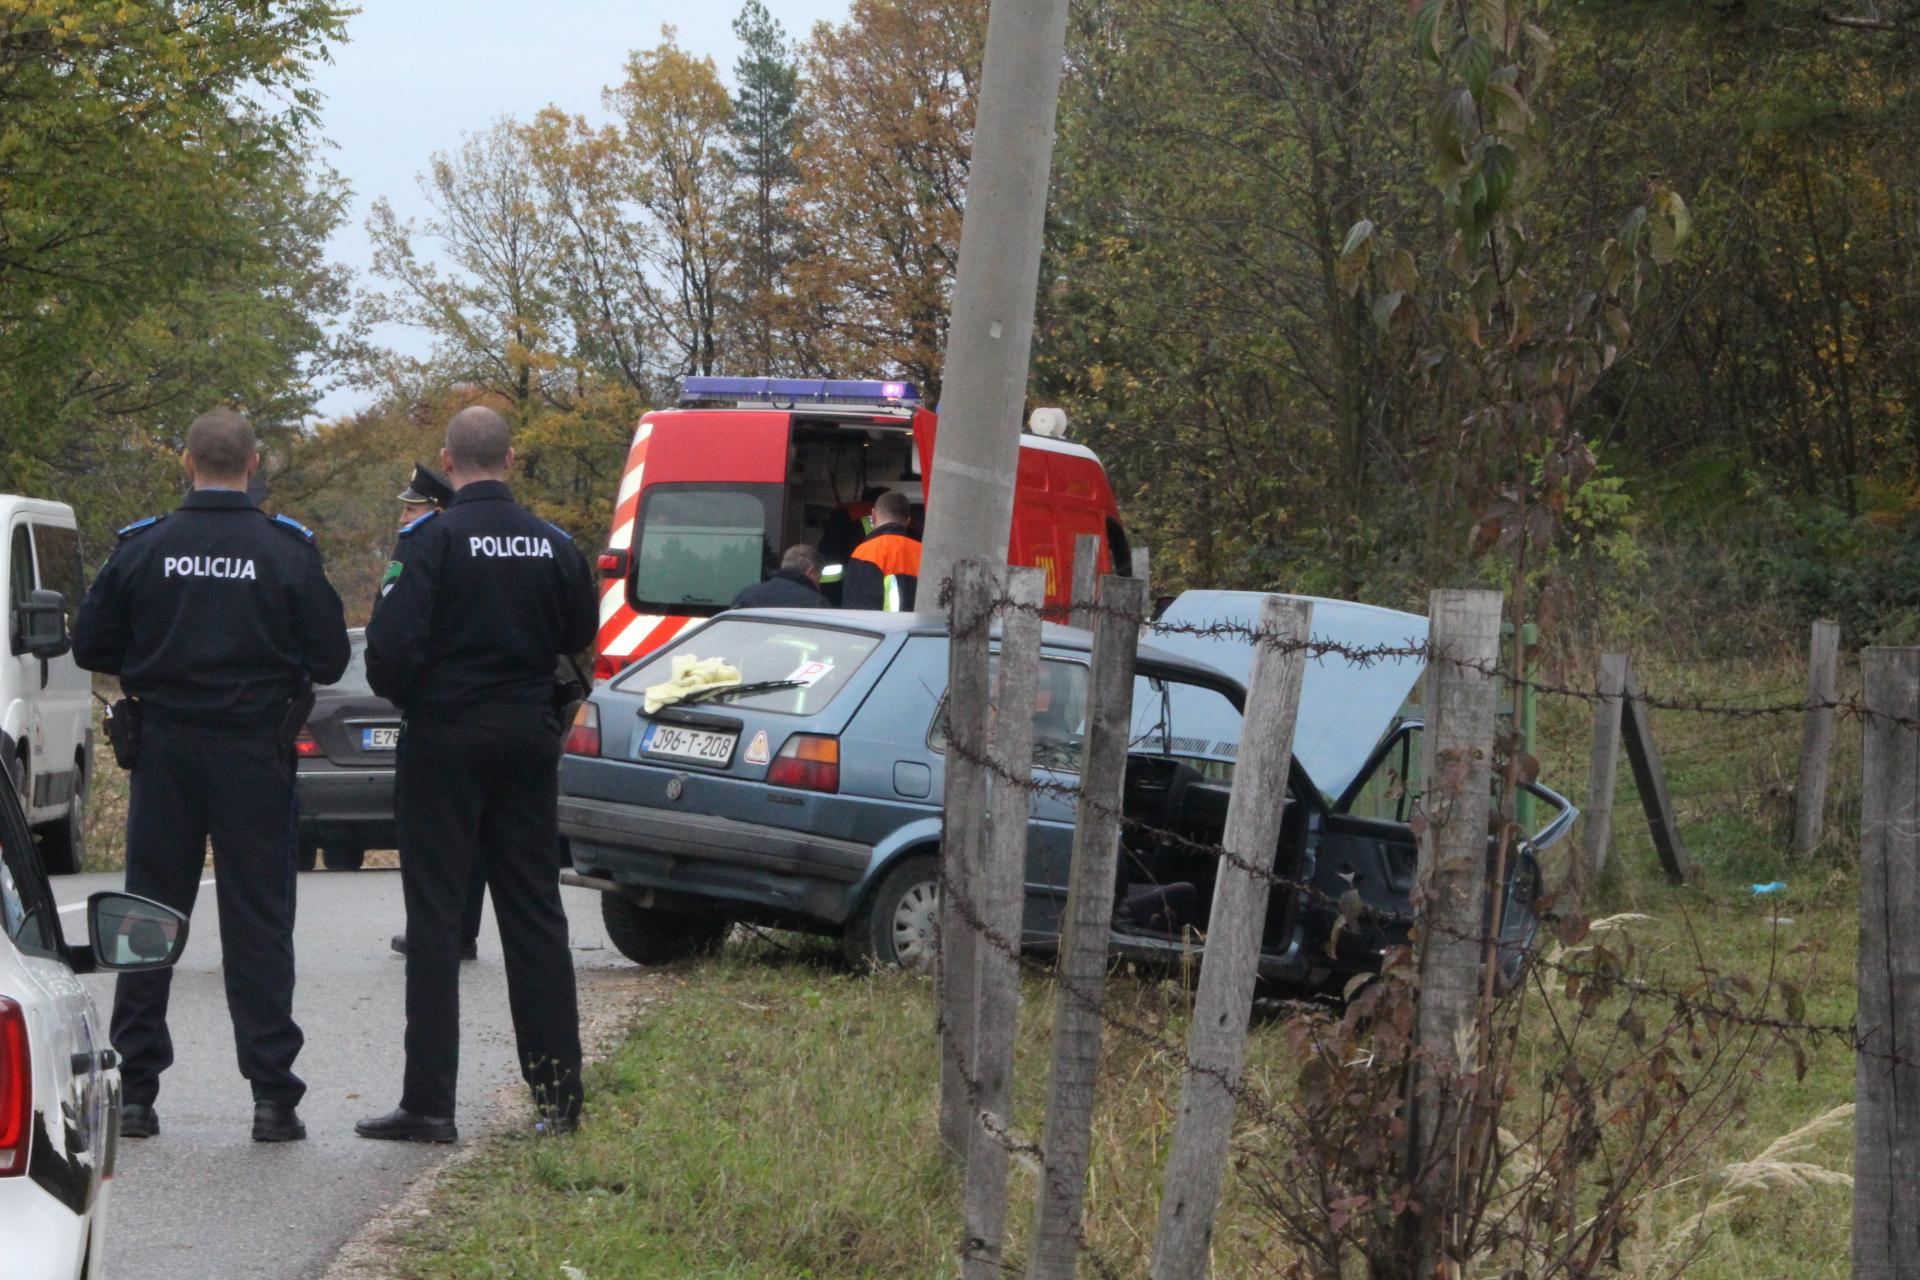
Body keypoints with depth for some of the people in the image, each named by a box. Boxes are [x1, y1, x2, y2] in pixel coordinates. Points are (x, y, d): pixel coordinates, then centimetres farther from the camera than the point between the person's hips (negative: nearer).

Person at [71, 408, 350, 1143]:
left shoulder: (143, 549, -4)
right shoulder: (288, 552, -7)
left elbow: (91, 648, 0)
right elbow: (330, 658, -4)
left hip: (165, 750, 1)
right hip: (255, 751, -1)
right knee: (258, 923, 4)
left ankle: (134, 1090, 8)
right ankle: (272, 1095, 2)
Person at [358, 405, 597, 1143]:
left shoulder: (432, 541, -13)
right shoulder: (551, 544, 3)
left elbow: (393, 645, -19)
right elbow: (580, 635, 13)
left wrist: (398, 693, 0)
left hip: (446, 737, -4)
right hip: (528, 736, 5)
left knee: (434, 916, -1)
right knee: (534, 910, 11)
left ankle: (429, 1102, -3)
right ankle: (559, 1094, 11)